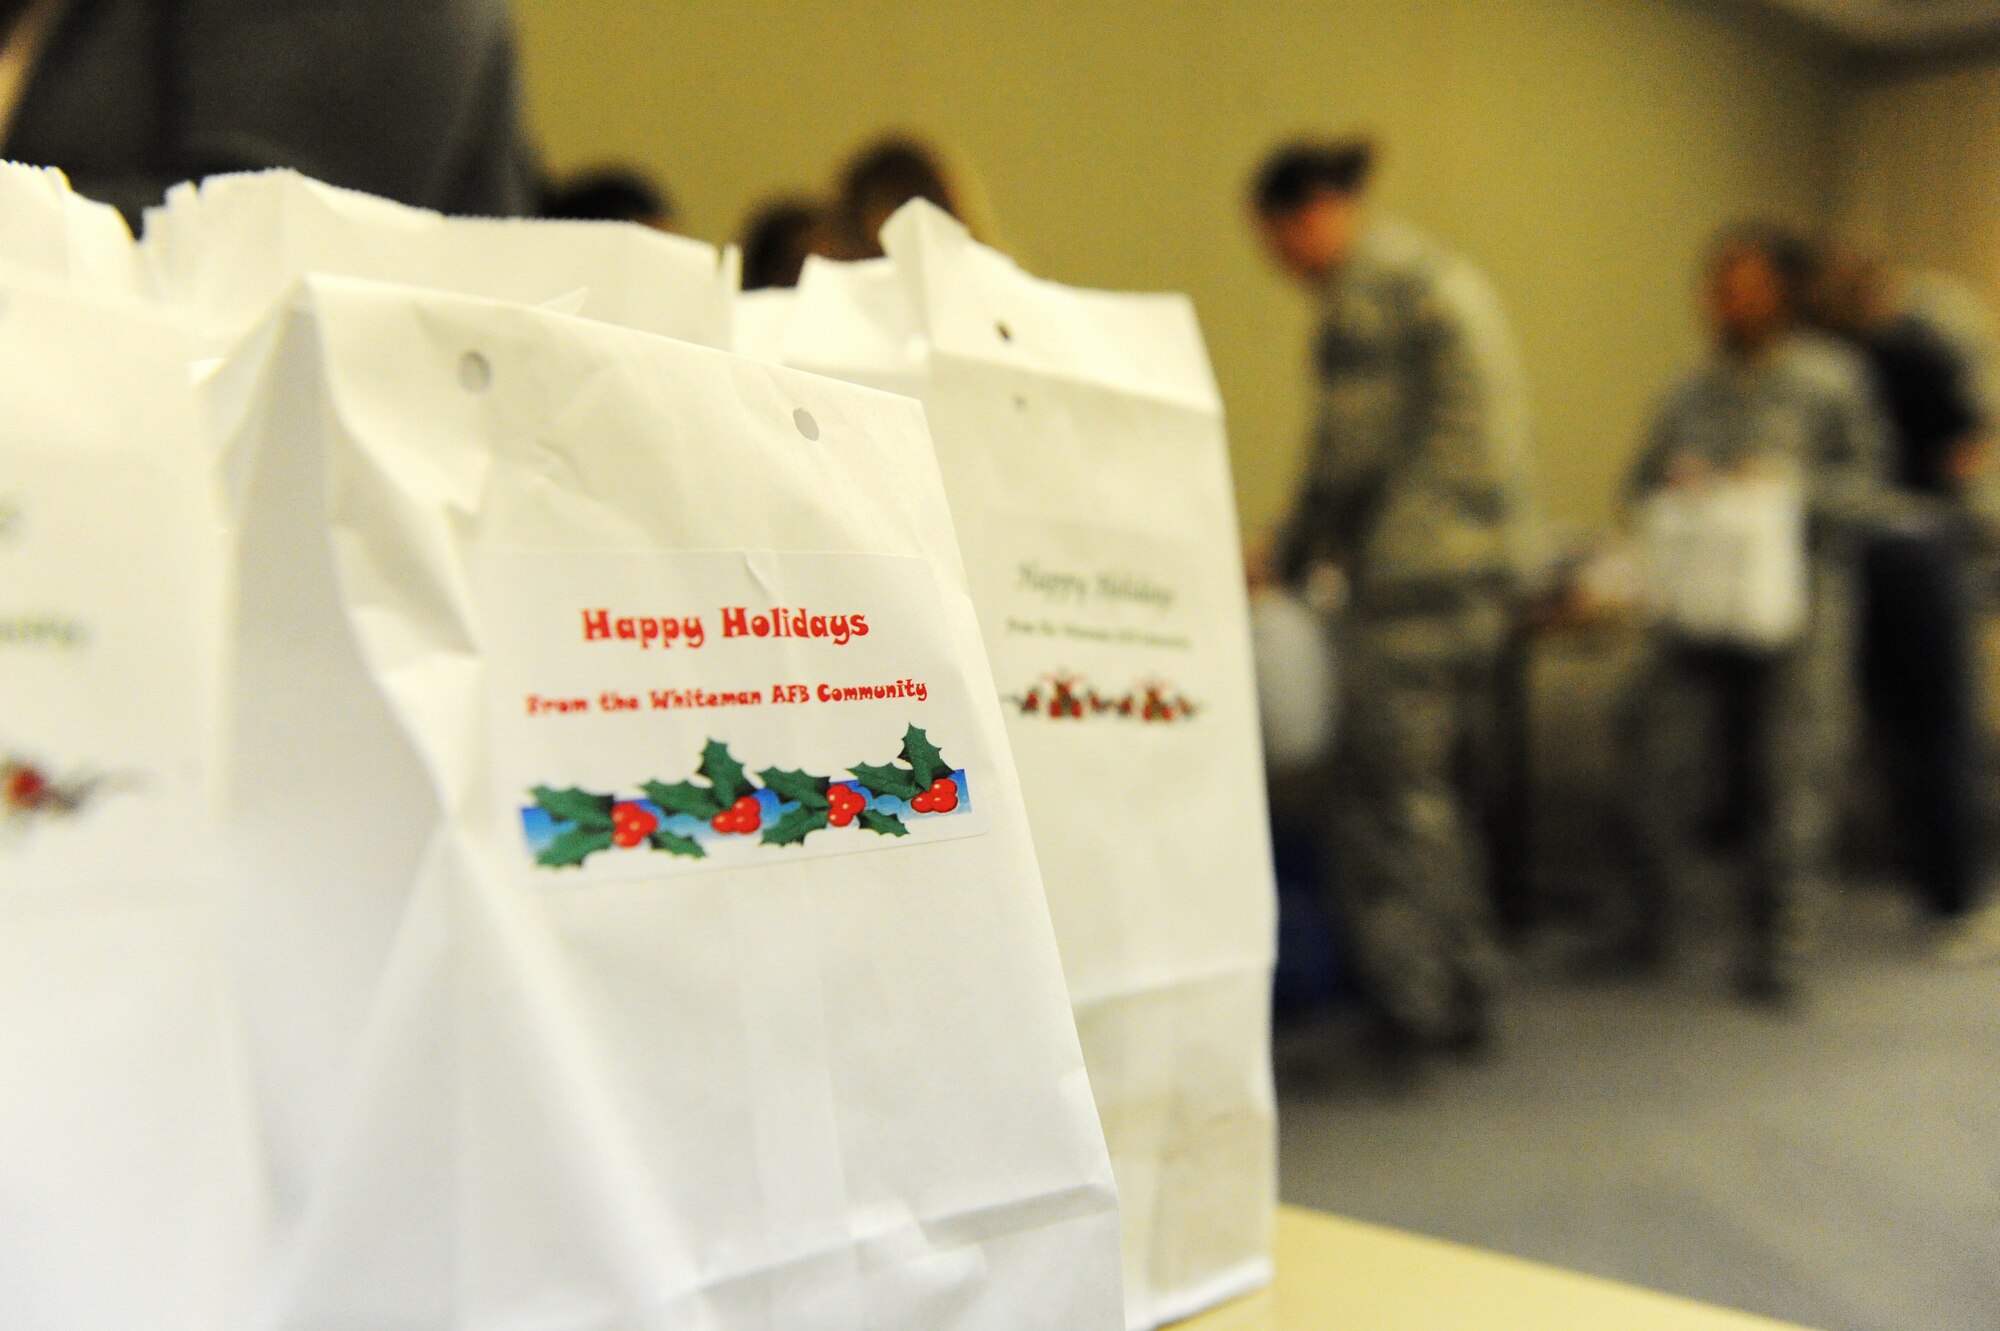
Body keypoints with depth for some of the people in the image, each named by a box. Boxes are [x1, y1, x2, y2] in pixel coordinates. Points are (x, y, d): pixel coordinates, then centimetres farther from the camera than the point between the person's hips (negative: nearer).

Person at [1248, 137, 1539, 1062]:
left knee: (1386, 784, -4)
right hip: (1484, 552, 10)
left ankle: (1412, 999, 0)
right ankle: (1464, 990, 21)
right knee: (1442, 778, 14)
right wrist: (1332, 538, 21)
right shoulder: (1445, 274, 21)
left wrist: (1286, 559, -1)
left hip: (1415, 569, -10)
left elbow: (1353, 449, -13)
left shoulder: (1366, 288, -9)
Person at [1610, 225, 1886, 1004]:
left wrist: (1789, 481, -15)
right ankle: (1650, 917, 8)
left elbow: (1864, 485, 1)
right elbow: (1640, 485, 15)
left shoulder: (1830, 380, 5)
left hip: (1797, 597, -2)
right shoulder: (1692, 395, 15)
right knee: (1660, 741, -8)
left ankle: (1773, 941, 10)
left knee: (1790, 763, -3)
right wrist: (1673, 484, -6)